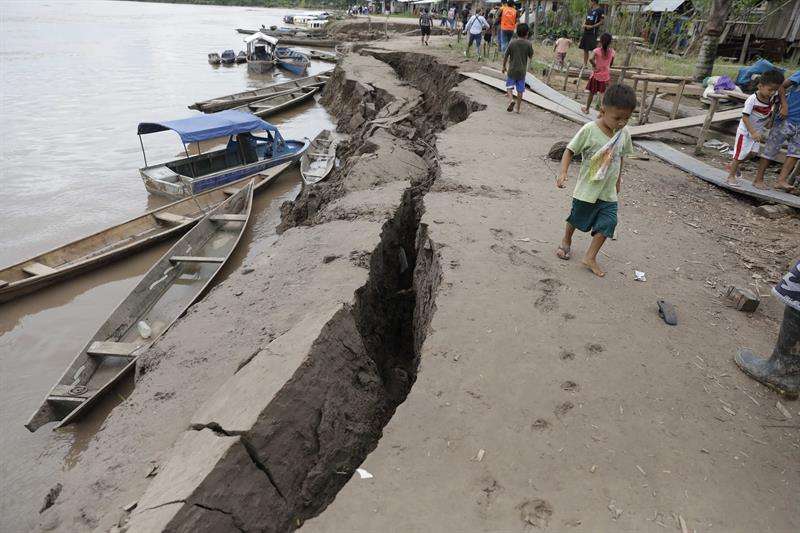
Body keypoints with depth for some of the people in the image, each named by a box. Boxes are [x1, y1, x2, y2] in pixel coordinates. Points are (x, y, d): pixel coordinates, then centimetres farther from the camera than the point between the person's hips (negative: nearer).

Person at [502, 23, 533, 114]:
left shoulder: (512, 43, -6)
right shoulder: (528, 44, -6)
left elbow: (505, 56, -3)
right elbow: (531, 56, 4)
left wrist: (504, 66, 12)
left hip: (512, 69, -1)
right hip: (522, 70, 1)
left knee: (509, 86, 11)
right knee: (520, 90, 8)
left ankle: (511, 99, -18)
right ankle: (518, 108, 12)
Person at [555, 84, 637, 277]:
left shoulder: (624, 133, -4)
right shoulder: (589, 130, -20)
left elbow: (620, 156, 11)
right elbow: (570, 151, -14)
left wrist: (618, 179, 19)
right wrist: (564, 172, -27)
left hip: (609, 192, 4)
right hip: (587, 189, -3)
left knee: (607, 224, -3)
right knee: (576, 219, 17)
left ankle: (590, 257, 10)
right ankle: (566, 241, 45)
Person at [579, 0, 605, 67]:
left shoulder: (600, 10, -7)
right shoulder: (590, 9, 16)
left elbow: (601, 22, -11)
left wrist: (592, 26, -18)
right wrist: (584, 24, 2)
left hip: (593, 32, -8)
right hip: (586, 32, 8)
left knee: (593, 49, -11)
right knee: (585, 49, 11)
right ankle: (584, 65, 19)